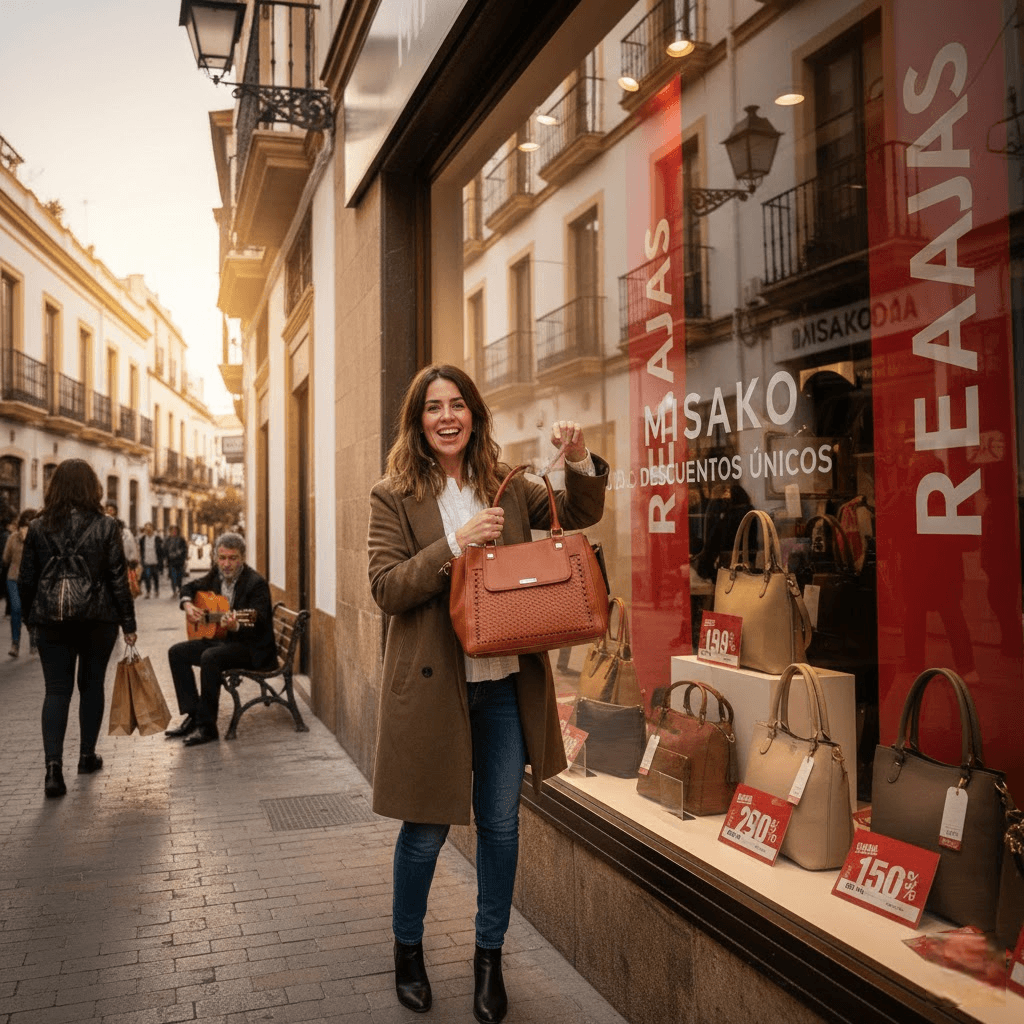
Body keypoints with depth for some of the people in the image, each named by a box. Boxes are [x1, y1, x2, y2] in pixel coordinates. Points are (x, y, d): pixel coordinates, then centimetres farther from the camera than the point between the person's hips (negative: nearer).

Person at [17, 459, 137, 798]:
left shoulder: (38, 527, 0)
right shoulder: (105, 526, -5)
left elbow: (26, 579, 4)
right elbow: (118, 579, -5)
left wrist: (31, 617, 16)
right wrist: (128, 623, 1)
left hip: (51, 620, 1)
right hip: (97, 618, -1)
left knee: (57, 689, 3)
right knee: (91, 685, 14)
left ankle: (53, 763, -12)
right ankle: (87, 756, 23)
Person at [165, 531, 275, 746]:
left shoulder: (256, 583, -18)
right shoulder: (216, 575, 5)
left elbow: (259, 626, -27)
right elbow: (190, 587, 24)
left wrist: (236, 627, -47)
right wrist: (187, 604, 2)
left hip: (252, 648, -9)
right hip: (219, 639, 9)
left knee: (210, 657, -32)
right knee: (176, 652, -2)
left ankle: (206, 727, -23)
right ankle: (193, 716, -1)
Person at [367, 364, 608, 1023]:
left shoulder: (508, 488, 6)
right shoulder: (394, 497, -4)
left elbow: (581, 514, 12)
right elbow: (387, 589, -11)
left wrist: (580, 461, -7)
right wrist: (456, 545, -22)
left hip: (506, 682, 3)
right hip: (433, 684, -3)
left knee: (501, 826, 12)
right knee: (426, 829, 10)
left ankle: (490, 958, 34)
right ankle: (409, 950, 37)